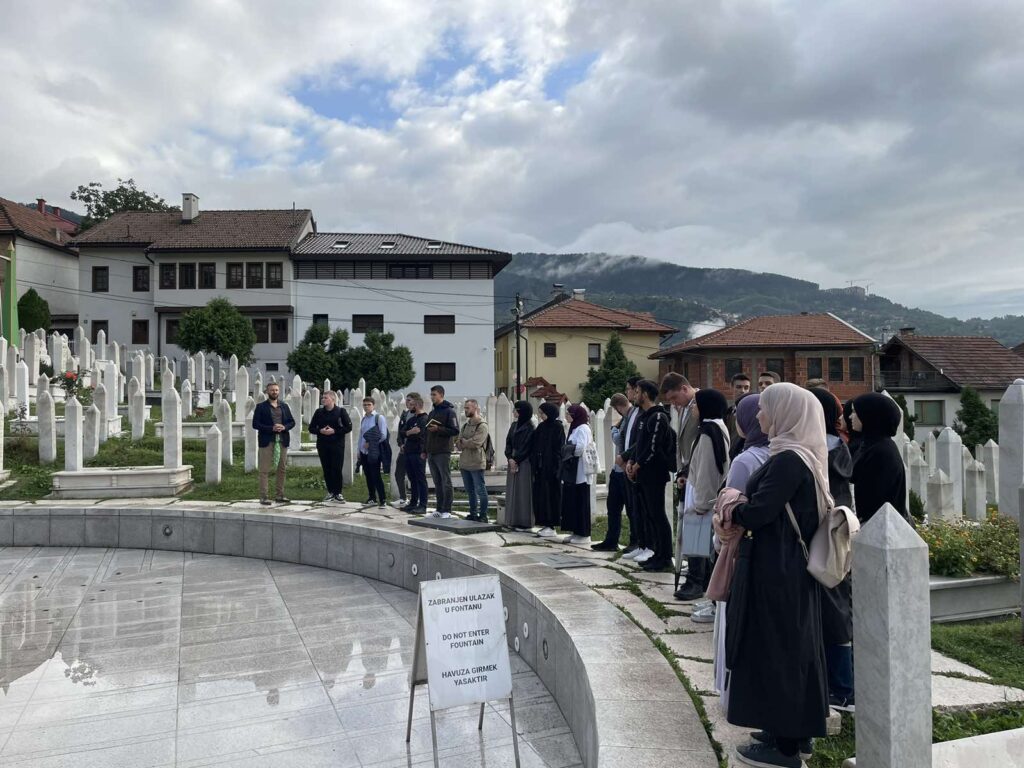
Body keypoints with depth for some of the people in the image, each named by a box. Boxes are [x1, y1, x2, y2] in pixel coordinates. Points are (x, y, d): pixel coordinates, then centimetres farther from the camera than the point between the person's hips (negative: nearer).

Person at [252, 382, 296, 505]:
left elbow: (292, 422, 13)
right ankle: (263, 497, -1)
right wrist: (271, 428, -15)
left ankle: (279, 495, 14)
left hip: (282, 442, 4)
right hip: (267, 442, -4)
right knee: (264, 470, -4)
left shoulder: (284, 406, 14)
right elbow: (255, 424, -5)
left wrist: (284, 427, -8)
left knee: (281, 469, 6)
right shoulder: (261, 406, 1)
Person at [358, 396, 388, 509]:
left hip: (374, 452, -6)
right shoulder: (363, 419, 12)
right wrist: (359, 450, 13)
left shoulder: (379, 418, -8)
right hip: (363, 452, 6)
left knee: (376, 475, -8)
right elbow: (361, 436, 16)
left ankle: (383, 500, -3)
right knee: (368, 475, 11)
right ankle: (372, 497, 23)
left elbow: (383, 436, -13)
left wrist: (371, 444, -11)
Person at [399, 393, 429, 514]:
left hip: (418, 453, -8)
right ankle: (413, 503, 20)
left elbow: (418, 435, -19)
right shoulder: (410, 417, 18)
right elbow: (401, 432, 7)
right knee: (412, 479, 12)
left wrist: (406, 434, -6)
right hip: (408, 452, 8)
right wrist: (410, 432, -13)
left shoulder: (424, 418, -8)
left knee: (420, 479, -5)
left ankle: (422, 506, -3)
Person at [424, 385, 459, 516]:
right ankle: (439, 509, 16)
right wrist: (425, 450, 19)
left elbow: (455, 431, -13)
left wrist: (438, 429, -19)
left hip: (443, 452, -8)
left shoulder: (449, 411, -6)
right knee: (437, 483, 11)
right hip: (431, 453, 8)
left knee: (446, 482, -3)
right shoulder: (432, 412, 18)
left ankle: (447, 511, 0)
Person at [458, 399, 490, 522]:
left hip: (476, 464, -8)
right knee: (470, 491, 15)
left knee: (480, 491, -2)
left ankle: (483, 515, 5)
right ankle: (473, 514, 24)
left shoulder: (482, 425, -9)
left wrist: (463, 442, -5)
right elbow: (458, 445, 11)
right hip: (464, 463, 8)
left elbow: (475, 443, -20)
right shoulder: (465, 424, 16)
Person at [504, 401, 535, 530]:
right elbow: (508, 443, 9)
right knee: (512, 491, 8)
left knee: (523, 491, -4)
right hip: (513, 461, 8)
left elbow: (526, 447, -13)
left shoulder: (529, 428, -9)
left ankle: (524, 522, 2)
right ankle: (513, 520, 15)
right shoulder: (514, 426, 13)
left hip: (524, 463, -7)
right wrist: (510, 458, -6)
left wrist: (516, 460, -12)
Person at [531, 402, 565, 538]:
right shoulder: (541, 426, 11)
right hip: (540, 467, 7)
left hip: (551, 467, -7)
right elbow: (535, 447, 12)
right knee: (540, 495, 9)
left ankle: (551, 527, 4)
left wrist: (555, 469, -17)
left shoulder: (558, 427, -9)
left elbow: (559, 449, -13)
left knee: (550, 495, -2)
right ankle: (545, 525, 17)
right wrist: (534, 464, 5)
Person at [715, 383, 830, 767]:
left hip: (775, 571, -10)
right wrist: (735, 512, -5)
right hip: (791, 566, 10)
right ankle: (797, 730, 32)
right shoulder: (801, 456, 10)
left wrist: (729, 516, -6)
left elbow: (759, 510, -26)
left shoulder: (788, 460, -21)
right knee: (792, 645, 18)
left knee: (774, 648, 2)